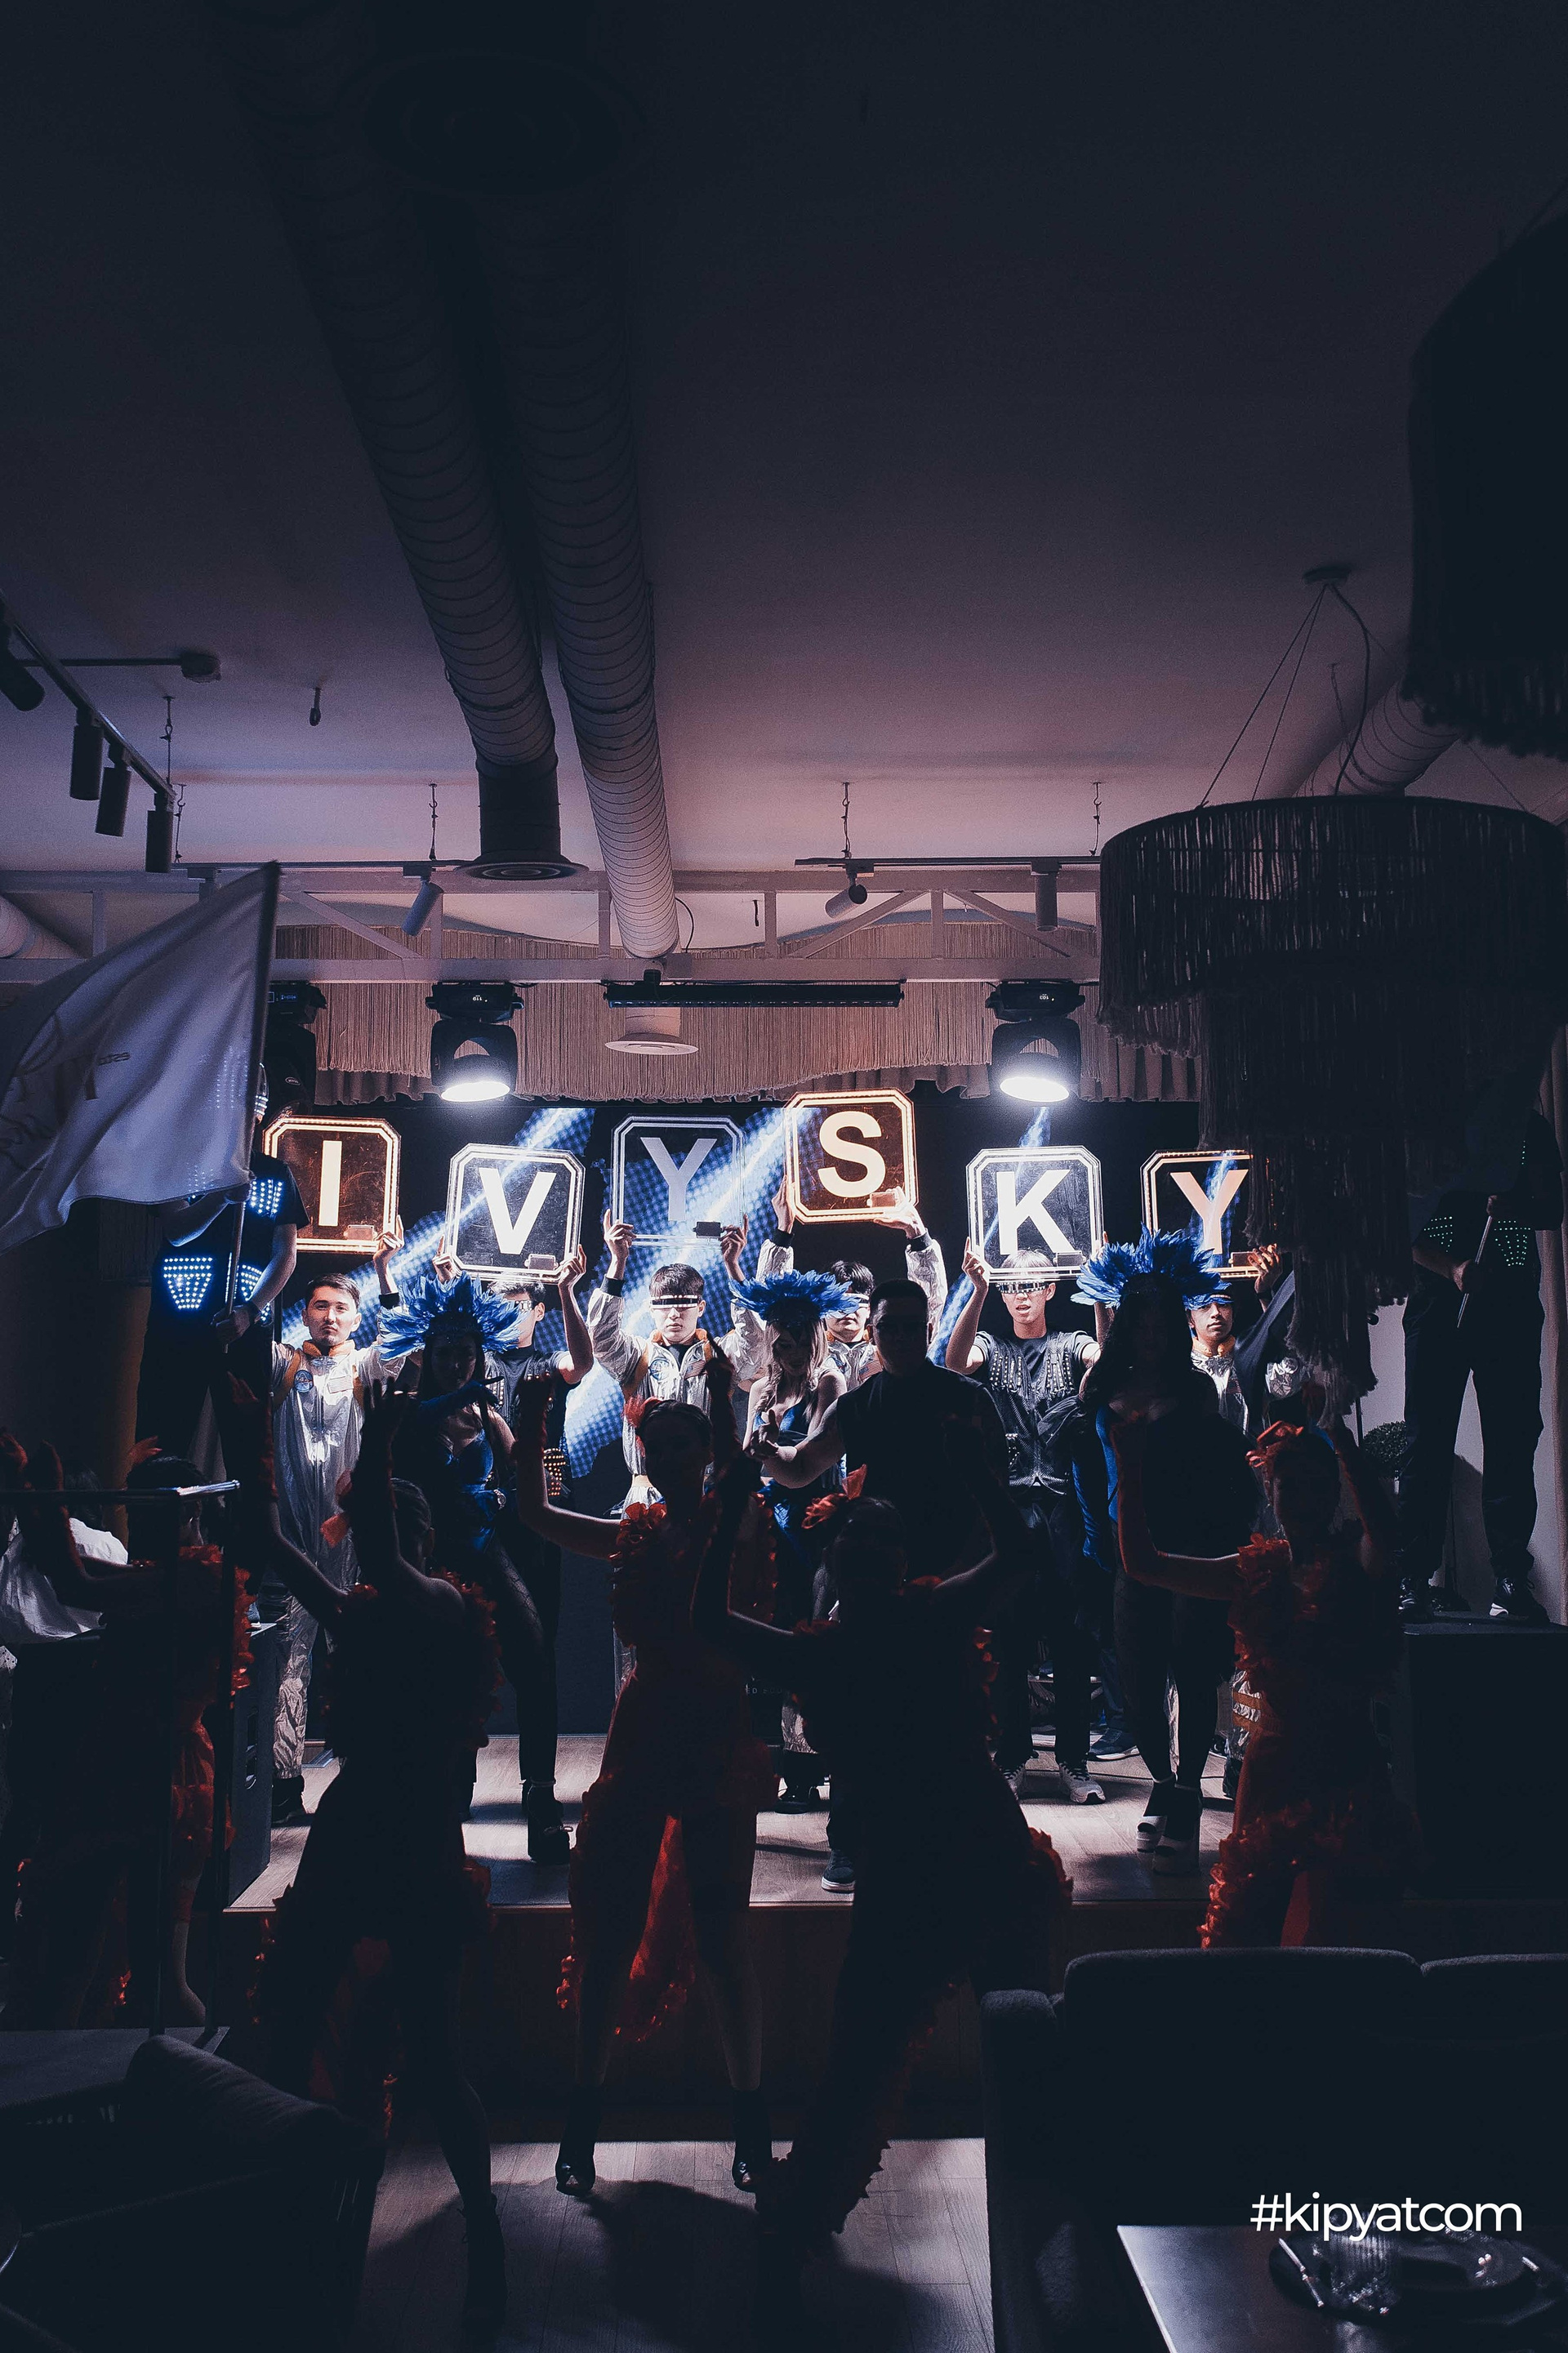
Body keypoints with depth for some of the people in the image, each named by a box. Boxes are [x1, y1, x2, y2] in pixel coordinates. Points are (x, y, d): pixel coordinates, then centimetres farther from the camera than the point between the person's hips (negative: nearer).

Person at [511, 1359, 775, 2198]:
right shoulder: (636, 1534, 9)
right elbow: (535, 1510, 11)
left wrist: (722, 1403, -34)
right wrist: (532, 1419, 1)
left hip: (716, 1739, -4)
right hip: (641, 1738, 4)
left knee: (722, 1933, 1)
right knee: (612, 1927, 7)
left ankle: (751, 2120, 19)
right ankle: (584, 2117, 21)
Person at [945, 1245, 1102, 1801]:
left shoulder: (1070, 1346, 13)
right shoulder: (990, 1349, 13)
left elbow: (1105, 1359, -10)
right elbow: (955, 1361, -10)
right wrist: (978, 1291, -22)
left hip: (1066, 1502, 0)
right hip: (1008, 1503, 0)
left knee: (1073, 1631, 1)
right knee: (1008, 1630, 1)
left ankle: (1073, 1759, 10)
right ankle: (1012, 1752, 12)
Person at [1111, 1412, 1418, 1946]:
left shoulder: (1354, 1562, -1)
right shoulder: (1257, 1571, 11)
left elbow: (1384, 1536, -28)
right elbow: (1143, 1564, 11)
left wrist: (1341, 1442, -36)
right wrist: (1130, 1468, 4)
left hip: (1346, 1774, -4)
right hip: (1271, 1770, 4)